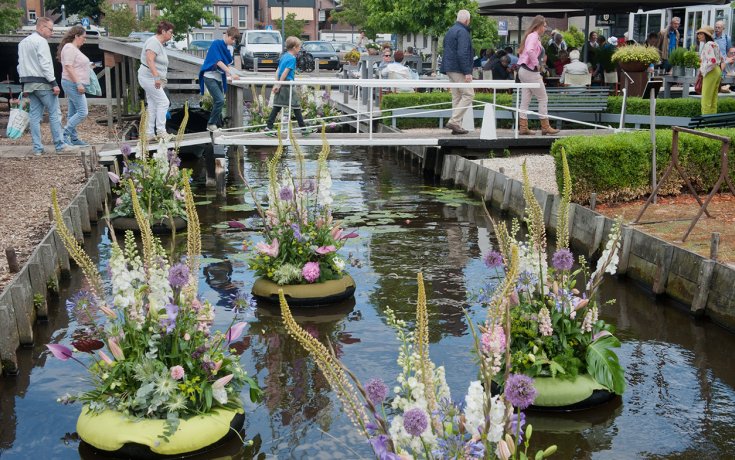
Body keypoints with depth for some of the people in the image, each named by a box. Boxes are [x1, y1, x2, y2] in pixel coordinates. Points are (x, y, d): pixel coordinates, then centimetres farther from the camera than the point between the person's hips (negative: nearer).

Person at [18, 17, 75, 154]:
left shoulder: (23, 42, 17)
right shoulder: (41, 41, -11)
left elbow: (21, 65, 18)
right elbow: (45, 64, -18)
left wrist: (24, 84, 19)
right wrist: (54, 83, -17)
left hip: (29, 84, 8)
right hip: (42, 83, -8)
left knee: (35, 115, 7)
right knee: (54, 113, -2)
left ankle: (37, 148, 7)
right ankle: (60, 145, -1)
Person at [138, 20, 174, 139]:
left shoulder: (160, 43, 17)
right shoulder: (154, 42, -14)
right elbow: (149, 60, -26)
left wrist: (160, 79, 22)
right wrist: (156, 77, -31)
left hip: (151, 79, 10)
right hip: (149, 77, -10)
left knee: (153, 106, 9)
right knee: (163, 102, -10)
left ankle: (149, 134, 12)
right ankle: (161, 131, -7)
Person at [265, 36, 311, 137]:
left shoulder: (283, 56, 14)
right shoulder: (292, 58, -12)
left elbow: (278, 71, 12)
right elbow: (285, 72, -17)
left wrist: (276, 84, 11)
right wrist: (279, 85, -17)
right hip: (288, 85, -8)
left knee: (277, 106, 7)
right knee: (296, 106, 0)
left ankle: (269, 127, 3)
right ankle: (303, 129, 7)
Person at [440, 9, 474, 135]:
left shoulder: (450, 31, 18)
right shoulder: (462, 32, -12)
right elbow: (463, 53, -21)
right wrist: (467, 72, -21)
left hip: (449, 68, 10)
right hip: (458, 69, -10)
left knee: (457, 96, 11)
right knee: (468, 94, -8)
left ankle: (456, 125, 10)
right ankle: (454, 121, -14)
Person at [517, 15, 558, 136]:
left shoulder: (529, 35, 15)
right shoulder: (534, 36, -14)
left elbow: (521, 51, 23)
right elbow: (530, 51, -32)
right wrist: (536, 64, -19)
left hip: (523, 70, 9)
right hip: (531, 71, -9)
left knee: (525, 101, 8)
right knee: (543, 99, 1)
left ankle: (523, 127, 9)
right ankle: (545, 127, 7)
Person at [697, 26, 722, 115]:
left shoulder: (708, 45, -16)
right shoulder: (714, 44, 14)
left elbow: (712, 61, -25)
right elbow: (721, 59, 22)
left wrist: (702, 70, -15)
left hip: (710, 73, -10)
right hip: (717, 71, 10)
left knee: (706, 101, -5)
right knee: (713, 100, 12)